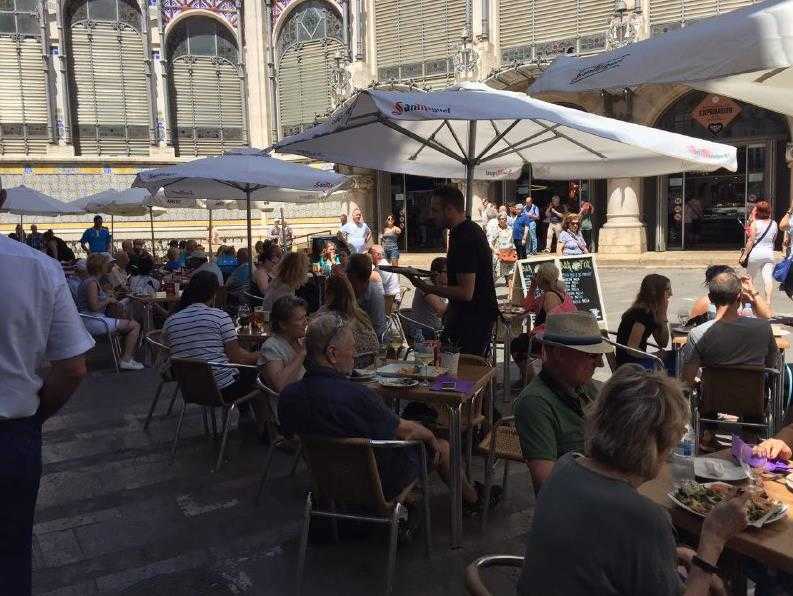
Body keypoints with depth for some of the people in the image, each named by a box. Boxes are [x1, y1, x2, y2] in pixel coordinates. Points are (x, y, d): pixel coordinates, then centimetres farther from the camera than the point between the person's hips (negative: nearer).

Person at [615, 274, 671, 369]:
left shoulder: (652, 312, 8)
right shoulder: (642, 313, -19)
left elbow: (663, 344, 8)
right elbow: (631, 349, -23)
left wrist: (663, 314, 1)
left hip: (638, 360, 9)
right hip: (629, 364, -9)